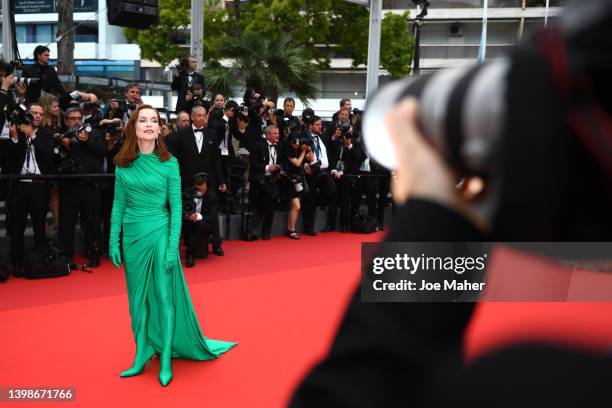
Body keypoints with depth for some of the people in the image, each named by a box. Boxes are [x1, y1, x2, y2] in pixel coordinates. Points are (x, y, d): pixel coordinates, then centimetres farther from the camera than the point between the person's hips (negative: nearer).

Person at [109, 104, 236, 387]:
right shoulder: (122, 163, 3)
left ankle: (166, 360, 15)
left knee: (164, 296, 3)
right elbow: (118, 205, 7)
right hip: (132, 236, 4)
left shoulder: (169, 163, -6)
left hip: (159, 235, -3)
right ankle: (141, 357, 24)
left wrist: (173, 246, -12)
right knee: (138, 298, 11)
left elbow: (176, 208, -7)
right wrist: (113, 241, 2)